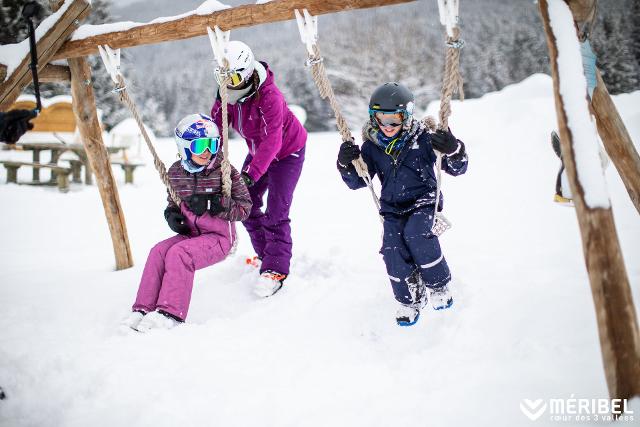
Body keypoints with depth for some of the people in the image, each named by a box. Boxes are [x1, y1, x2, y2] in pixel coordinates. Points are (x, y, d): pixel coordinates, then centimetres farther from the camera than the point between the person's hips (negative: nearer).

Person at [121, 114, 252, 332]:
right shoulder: (176, 172, 4)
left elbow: (244, 208, -10)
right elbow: (173, 201, 23)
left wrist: (214, 204, -22)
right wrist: (171, 213, -1)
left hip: (218, 236, -5)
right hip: (190, 233, 6)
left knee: (179, 253, -28)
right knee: (158, 251, -19)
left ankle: (170, 313, -27)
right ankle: (143, 309, -17)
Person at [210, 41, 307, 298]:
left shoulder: (268, 95, -34)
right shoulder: (225, 95, -12)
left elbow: (271, 140, -39)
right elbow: (217, 128, -9)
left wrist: (251, 173, -46)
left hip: (287, 151, -7)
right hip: (258, 151, 7)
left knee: (275, 212, -15)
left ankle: (276, 269, -7)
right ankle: (265, 254, 24)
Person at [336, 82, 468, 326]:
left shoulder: (422, 139, -8)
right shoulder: (372, 146, 1)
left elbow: (457, 169, -5)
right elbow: (358, 182, 6)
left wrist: (453, 150, -28)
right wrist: (346, 164, -14)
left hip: (423, 202, -3)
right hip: (392, 208, 3)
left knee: (415, 235, -31)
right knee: (392, 248, -19)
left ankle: (439, 286, -7)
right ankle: (410, 300, 2)